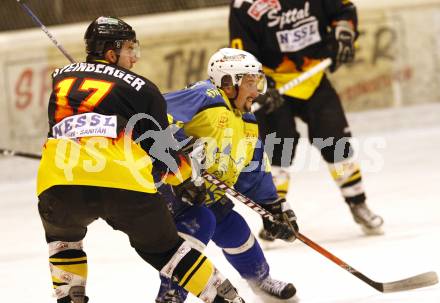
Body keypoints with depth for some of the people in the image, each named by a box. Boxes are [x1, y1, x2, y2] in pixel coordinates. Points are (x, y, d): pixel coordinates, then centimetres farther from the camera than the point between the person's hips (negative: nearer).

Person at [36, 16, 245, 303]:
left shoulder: (61, 78, 24)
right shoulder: (140, 88, 14)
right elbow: (161, 147, 15)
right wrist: (185, 180, 33)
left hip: (58, 182, 2)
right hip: (125, 183, -1)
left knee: (61, 231, 35)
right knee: (160, 245, 19)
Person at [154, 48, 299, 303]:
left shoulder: (248, 124, 11)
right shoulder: (205, 98, -19)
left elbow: (255, 176, 17)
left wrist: (275, 207, 9)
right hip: (166, 182, -9)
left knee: (234, 229, 14)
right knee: (199, 222, -28)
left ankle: (261, 279, 42)